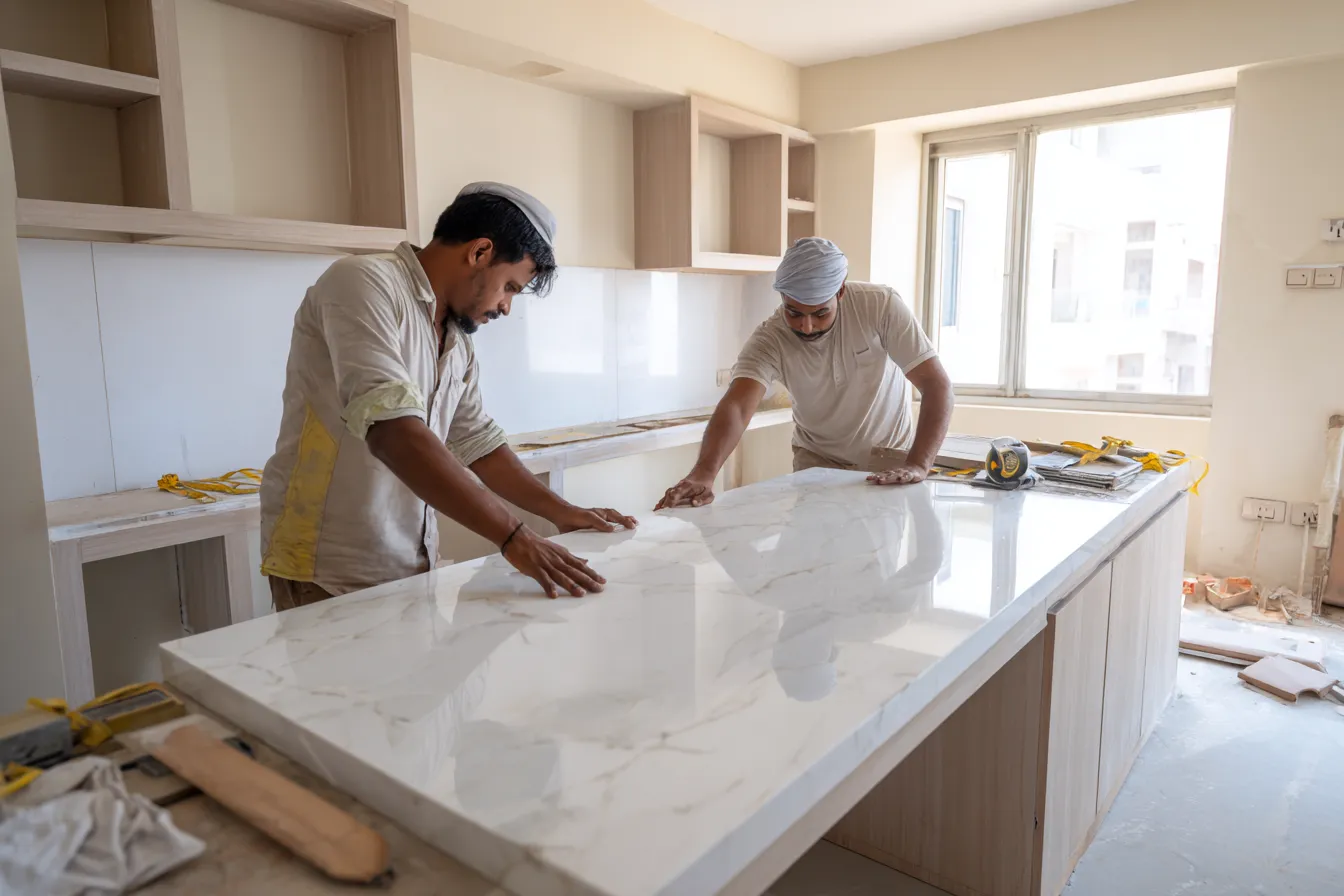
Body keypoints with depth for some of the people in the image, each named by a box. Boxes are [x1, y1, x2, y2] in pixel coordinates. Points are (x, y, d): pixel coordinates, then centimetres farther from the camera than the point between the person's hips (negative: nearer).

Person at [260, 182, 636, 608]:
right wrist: (513, 536, -32)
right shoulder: (364, 284, -17)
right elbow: (393, 432, -29)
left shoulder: (458, 341, 9)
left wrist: (561, 511, 13)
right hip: (330, 574, -7)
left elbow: (478, 441, 19)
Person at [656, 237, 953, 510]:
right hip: (819, 461, 1)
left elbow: (937, 384, -26)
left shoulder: (880, 305, -25)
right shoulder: (769, 339, -25)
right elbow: (736, 407, -41)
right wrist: (703, 472, -60)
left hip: (890, 458, 0)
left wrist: (918, 465, -39)